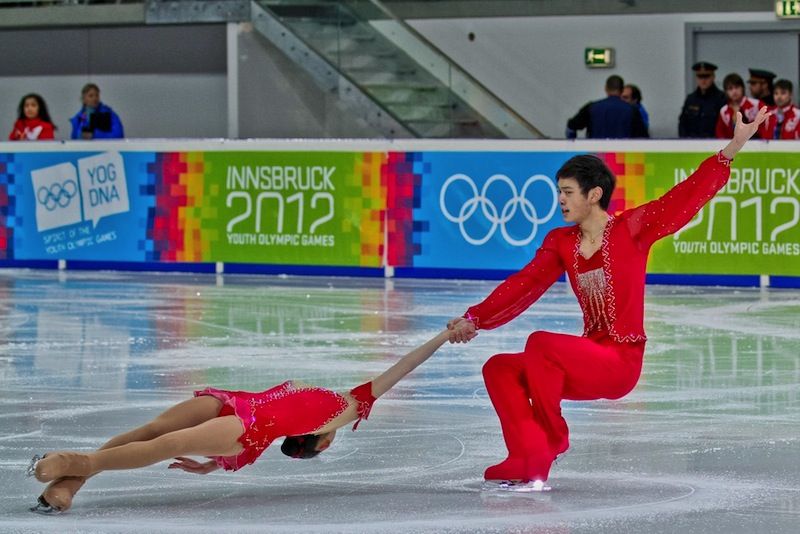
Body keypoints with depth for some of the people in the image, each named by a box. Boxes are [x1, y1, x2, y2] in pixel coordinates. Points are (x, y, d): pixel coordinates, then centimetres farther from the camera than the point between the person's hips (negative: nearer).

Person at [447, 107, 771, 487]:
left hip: (622, 360, -7)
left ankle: (551, 439, -9)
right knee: (499, 369, -6)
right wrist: (475, 319, -9)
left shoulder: (631, 229, -7)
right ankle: (528, 459, -14)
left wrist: (733, 147, -19)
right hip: (588, 362, 7)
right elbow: (524, 285, 3)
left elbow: (689, 194, -12)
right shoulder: (561, 242, 8)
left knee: (540, 344, -27)